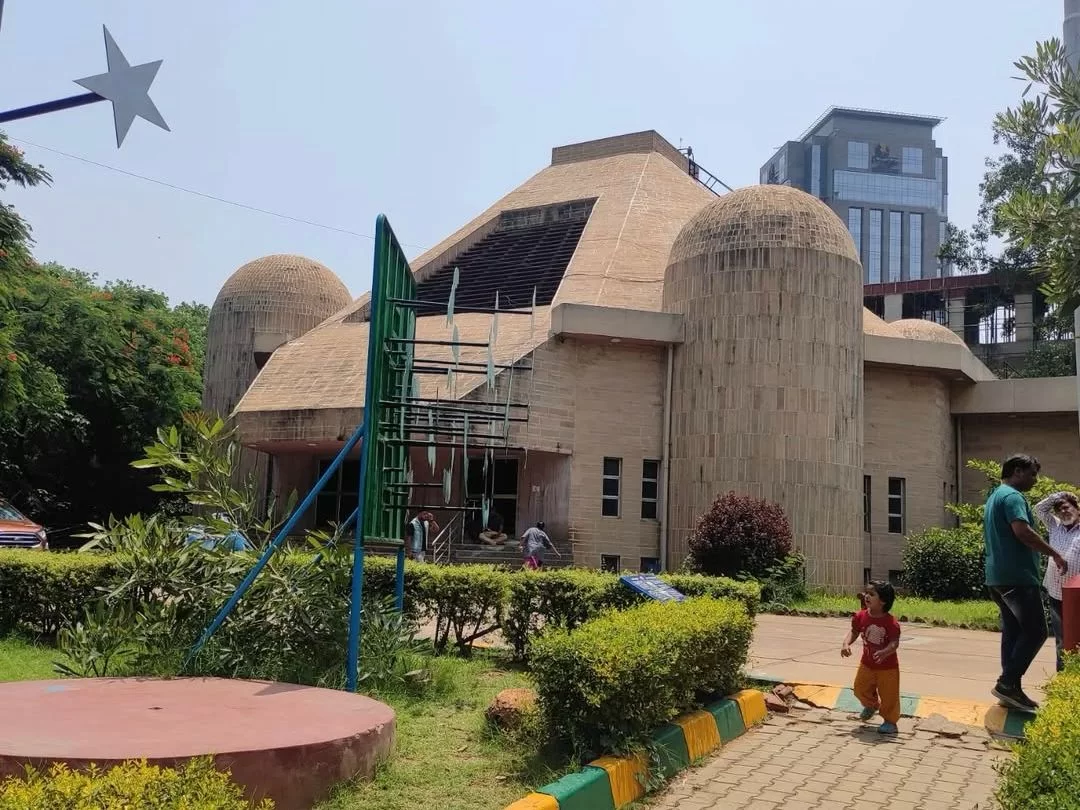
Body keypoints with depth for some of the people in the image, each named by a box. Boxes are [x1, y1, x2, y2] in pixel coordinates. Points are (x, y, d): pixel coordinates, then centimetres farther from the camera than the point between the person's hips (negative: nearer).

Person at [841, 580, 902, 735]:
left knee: (889, 695, 6)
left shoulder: (891, 622, -26)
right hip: (867, 664, 5)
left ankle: (890, 721, 27)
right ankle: (872, 705, 49)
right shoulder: (861, 616, -12)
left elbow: (894, 642, -29)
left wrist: (884, 652, -46)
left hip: (887, 666, -5)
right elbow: (854, 631, -1)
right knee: (860, 689, 18)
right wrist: (846, 644, -18)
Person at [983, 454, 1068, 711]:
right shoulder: (1012, 496, -11)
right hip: (1017, 576, -10)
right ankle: (1007, 683, -9)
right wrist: (1054, 553, -16)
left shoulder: (995, 497, 21)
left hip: (998, 576, 10)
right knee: (1035, 631, -7)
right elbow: (1022, 531, -25)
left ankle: (1010, 688, 11)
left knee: (1013, 631, 11)